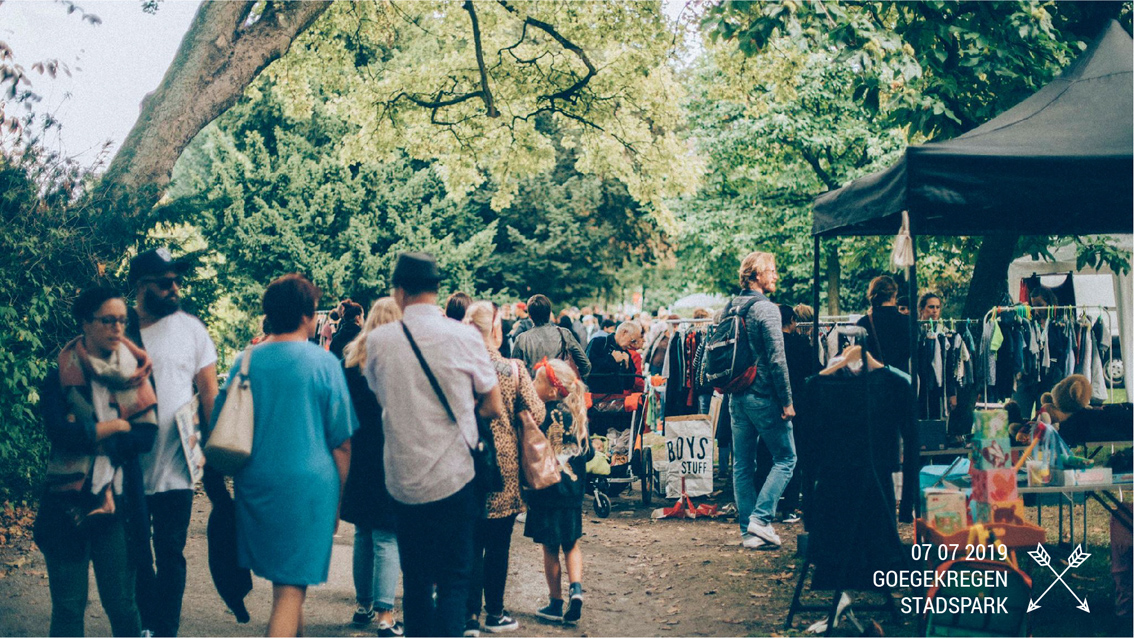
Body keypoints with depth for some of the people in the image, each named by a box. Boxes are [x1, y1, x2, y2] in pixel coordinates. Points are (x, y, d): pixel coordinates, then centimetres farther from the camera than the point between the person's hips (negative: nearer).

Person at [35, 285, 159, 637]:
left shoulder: (136, 373, 7)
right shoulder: (61, 375, 1)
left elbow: (146, 435, -4)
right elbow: (59, 432, -14)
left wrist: (88, 434, -11)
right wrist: (118, 426, -7)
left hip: (116, 503, 1)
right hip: (67, 502, -1)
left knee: (122, 605, 3)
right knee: (68, 607, 4)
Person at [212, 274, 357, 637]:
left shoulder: (245, 361, 5)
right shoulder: (323, 363, -6)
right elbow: (342, 442, -3)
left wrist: (237, 477, 23)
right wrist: (339, 498, 8)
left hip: (255, 485, 5)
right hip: (308, 485, -5)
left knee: (283, 582, 21)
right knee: (291, 588, -4)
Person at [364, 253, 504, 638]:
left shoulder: (378, 341, -2)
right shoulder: (464, 337, -7)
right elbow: (493, 407, 2)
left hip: (403, 480, 2)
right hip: (454, 477, -2)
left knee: (415, 581, 14)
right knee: (454, 581, 4)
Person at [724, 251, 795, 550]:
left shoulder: (729, 308, 10)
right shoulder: (766, 309, -13)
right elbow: (777, 359, -17)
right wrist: (787, 401, -13)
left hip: (737, 398, 7)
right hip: (763, 398, -7)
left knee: (742, 465, 10)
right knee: (785, 458, 4)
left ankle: (748, 531, 13)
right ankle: (761, 517, -7)